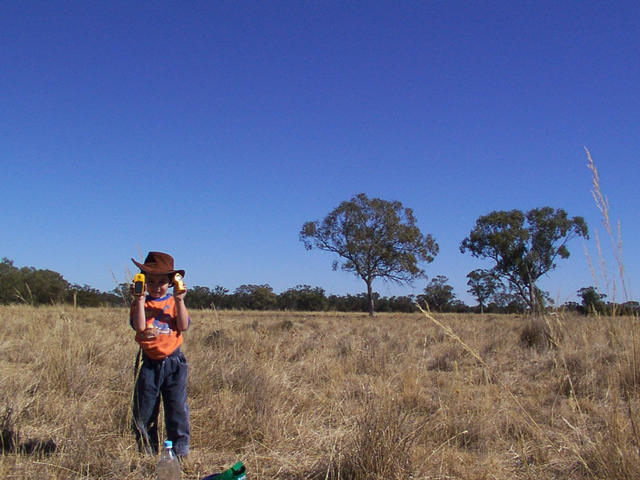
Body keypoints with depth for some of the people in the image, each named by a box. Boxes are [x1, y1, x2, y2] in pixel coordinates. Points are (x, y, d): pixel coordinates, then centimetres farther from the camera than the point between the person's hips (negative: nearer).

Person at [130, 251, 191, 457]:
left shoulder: (174, 302, 7)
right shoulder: (141, 303, 6)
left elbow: (183, 326, -8)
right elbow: (139, 326, -13)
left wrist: (179, 300, -14)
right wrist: (140, 300, -16)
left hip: (173, 362, -1)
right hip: (148, 362, 1)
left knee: (177, 407, 0)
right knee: (144, 409, 7)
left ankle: (180, 447, 11)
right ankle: (147, 451, 19)